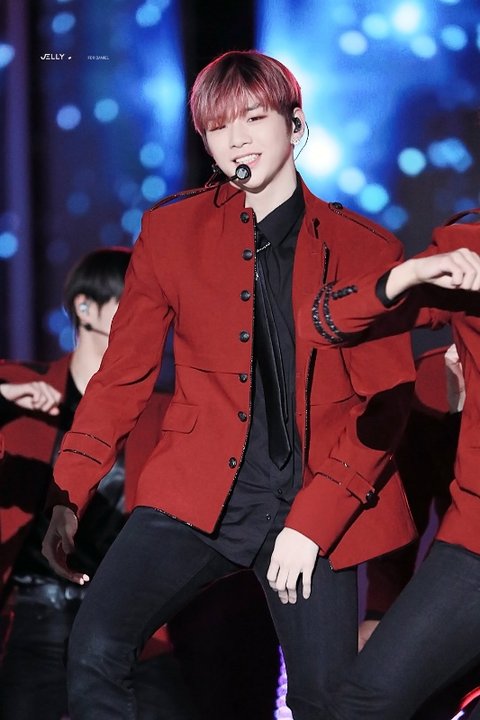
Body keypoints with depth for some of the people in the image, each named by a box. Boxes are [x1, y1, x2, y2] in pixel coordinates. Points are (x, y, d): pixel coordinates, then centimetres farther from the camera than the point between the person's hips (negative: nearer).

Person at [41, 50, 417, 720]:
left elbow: (385, 404, 0)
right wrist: (68, 499, 2)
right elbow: (123, 373, 9)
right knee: (94, 655, -19)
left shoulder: (365, 249, 3)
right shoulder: (172, 230, 6)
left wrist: (313, 520, -11)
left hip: (313, 508, 0)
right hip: (196, 495, 0)